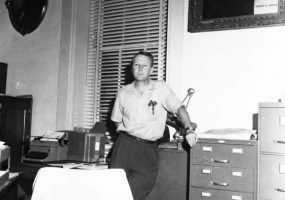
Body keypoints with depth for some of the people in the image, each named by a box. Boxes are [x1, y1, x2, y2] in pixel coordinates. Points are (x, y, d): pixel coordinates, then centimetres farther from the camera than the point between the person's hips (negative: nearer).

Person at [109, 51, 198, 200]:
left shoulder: (161, 88, 3)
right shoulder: (123, 92, 10)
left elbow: (179, 108, -1)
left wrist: (188, 130, -15)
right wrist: (125, 135, 4)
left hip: (148, 149, -1)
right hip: (125, 144, 1)